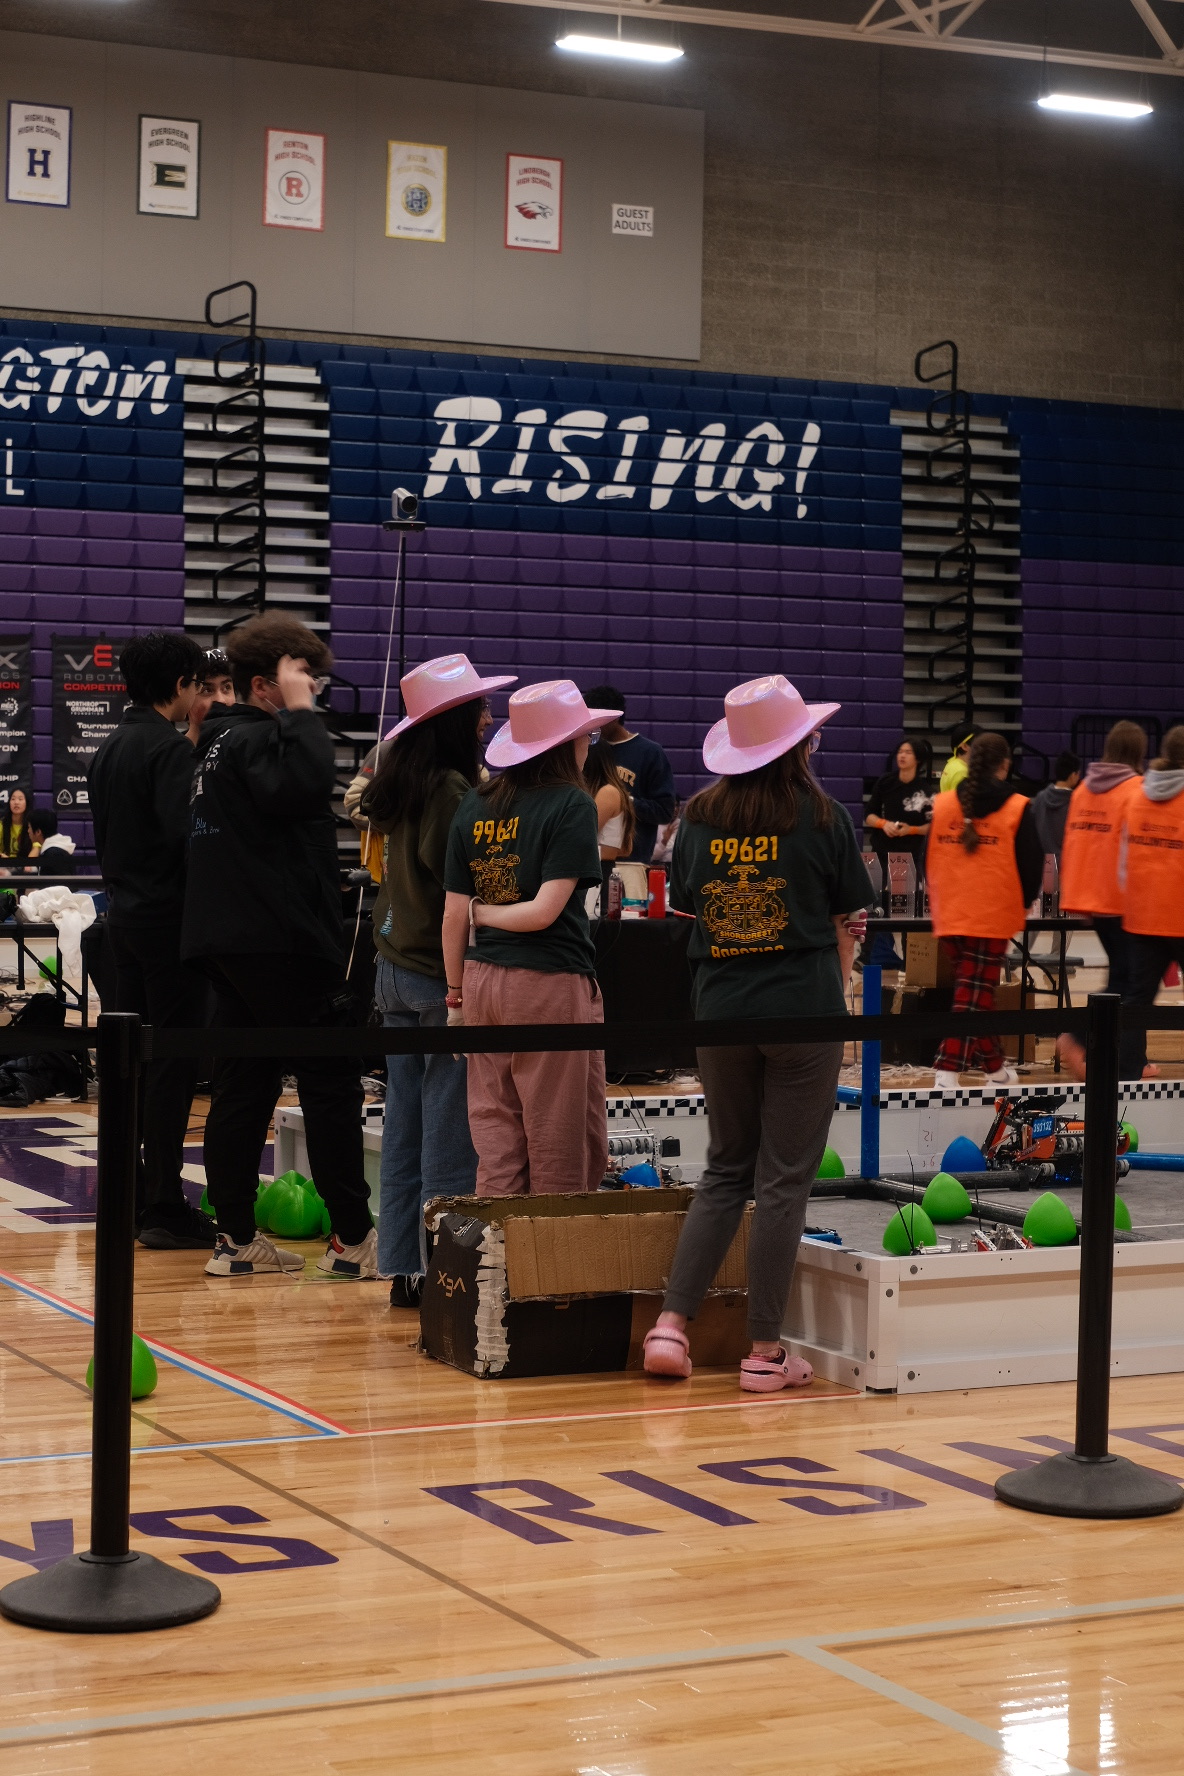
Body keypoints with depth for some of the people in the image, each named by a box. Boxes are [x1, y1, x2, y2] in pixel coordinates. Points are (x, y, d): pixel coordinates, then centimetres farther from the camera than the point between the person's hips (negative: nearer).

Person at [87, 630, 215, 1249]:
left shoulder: (109, 749, 14)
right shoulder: (170, 748, -15)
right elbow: (184, 832, -24)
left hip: (123, 912, 9)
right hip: (168, 915, -9)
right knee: (174, 1059, -6)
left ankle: (129, 1195, 18)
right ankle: (164, 1208, -6)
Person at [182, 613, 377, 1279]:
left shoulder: (225, 740, 18)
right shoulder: (255, 741, -12)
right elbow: (305, 783, -31)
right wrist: (300, 711, -21)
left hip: (231, 941, 10)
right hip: (281, 941, -10)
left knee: (245, 1086, 9)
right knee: (331, 1081, -4)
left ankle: (237, 1237, 10)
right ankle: (352, 1237, -1)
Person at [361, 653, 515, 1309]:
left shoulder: (399, 780, 11)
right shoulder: (451, 789, -15)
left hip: (395, 967, 9)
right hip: (441, 974, -9)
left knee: (403, 1125, 10)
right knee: (450, 1132, -4)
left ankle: (402, 1268, 15)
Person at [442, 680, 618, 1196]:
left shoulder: (475, 805, 7)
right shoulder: (571, 804, -8)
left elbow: (453, 914, 5)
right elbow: (545, 911, -16)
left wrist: (455, 996, 14)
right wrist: (483, 913, 1)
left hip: (482, 979, 6)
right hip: (551, 983, -5)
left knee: (496, 1137, 9)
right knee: (563, 1148, 4)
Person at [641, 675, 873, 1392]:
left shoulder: (699, 816, 4)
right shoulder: (823, 816, -4)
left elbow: (690, 909, 10)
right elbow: (844, 926, 0)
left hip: (720, 1010, 4)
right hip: (804, 1010, -4)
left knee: (725, 1170, 16)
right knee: (784, 1179, 2)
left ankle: (672, 1323, 6)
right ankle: (766, 1352, 6)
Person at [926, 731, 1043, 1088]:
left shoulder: (943, 804, 2)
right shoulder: (1017, 809, -7)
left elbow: (929, 859, 7)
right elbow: (1032, 864, -5)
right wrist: (1023, 903, 13)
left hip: (950, 912, 4)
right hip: (993, 914, -4)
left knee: (977, 990, 18)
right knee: (973, 994, -2)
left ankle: (994, 1065, 29)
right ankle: (947, 1071, -11)